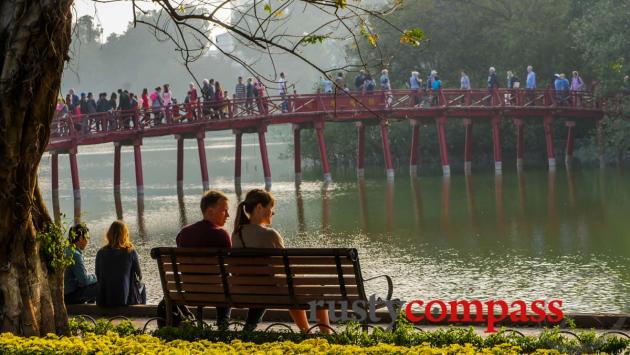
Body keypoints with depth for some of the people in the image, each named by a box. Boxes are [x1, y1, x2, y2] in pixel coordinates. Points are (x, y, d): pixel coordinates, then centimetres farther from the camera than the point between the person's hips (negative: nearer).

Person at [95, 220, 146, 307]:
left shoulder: (101, 253, -5)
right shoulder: (130, 252, -11)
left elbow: (98, 277, 5)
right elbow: (139, 276, -1)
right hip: (126, 300, -3)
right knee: (141, 287, 32)